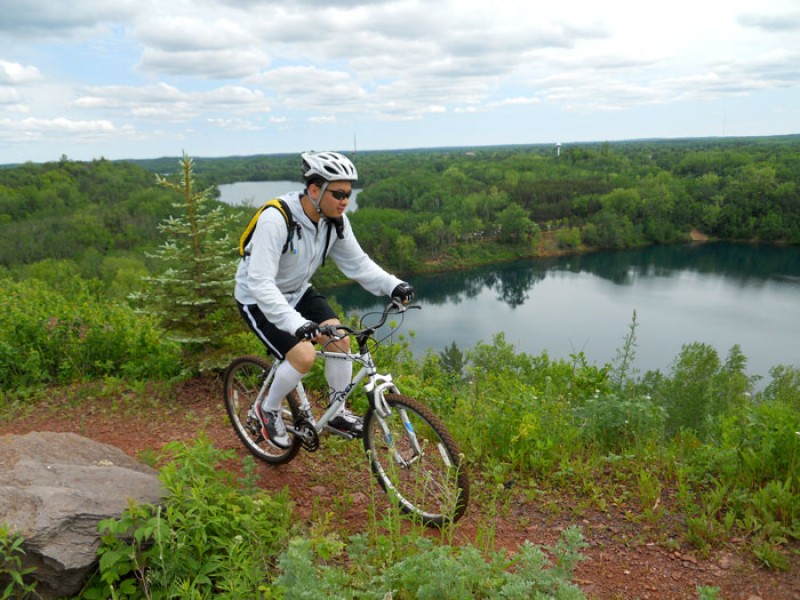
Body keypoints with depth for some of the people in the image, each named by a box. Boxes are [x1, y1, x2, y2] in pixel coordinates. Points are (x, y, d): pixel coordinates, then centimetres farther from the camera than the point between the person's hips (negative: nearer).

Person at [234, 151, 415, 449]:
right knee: (304, 355, -22)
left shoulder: (336, 220, -13)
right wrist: (296, 324, -49)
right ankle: (269, 409, 7)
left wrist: (393, 285, -21)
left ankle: (338, 412, 10)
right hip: (258, 298, -6)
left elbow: (357, 262, -5)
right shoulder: (276, 219, -33)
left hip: (297, 291, 6)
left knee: (340, 339, -11)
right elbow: (260, 283, -38)